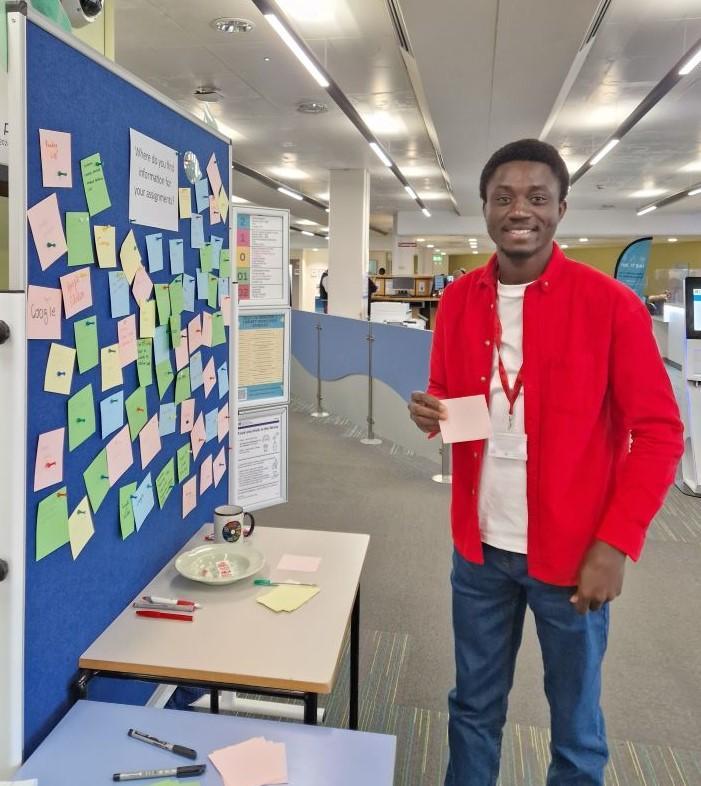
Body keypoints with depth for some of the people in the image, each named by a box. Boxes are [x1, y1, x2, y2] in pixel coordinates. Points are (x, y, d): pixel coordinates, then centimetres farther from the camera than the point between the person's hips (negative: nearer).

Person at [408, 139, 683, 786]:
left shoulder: (611, 305, -11)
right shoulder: (458, 301, 2)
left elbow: (659, 433, -8)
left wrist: (615, 542, -13)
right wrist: (430, 415, -10)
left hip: (573, 552, -3)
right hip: (480, 547, 4)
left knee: (575, 722, 16)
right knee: (474, 706, 20)